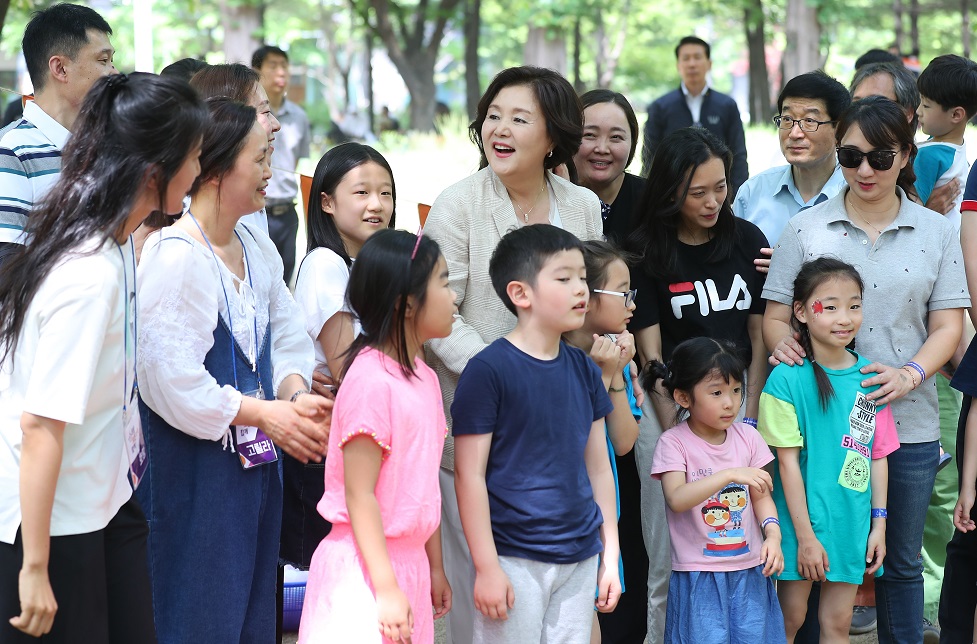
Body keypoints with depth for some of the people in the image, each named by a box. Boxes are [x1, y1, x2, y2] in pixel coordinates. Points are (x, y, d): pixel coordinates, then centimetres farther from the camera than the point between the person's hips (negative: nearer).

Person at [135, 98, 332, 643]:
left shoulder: (258, 249, 9)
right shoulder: (175, 255, -19)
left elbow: (287, 338, 12)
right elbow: (172, 379, -22)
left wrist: (296, 395, -10)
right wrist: (266, 414, -16)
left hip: (256, 457, 8)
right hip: (194, 462, -8)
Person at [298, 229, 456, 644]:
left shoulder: (424, 377, 10)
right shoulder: (371, 381, -17)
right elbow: (359, 494, -19)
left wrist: (435, 566, 18)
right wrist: (386, 589, -21)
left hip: (410, 562, 8)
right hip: (366, 567, -8)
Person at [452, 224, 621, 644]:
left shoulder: (584, 370, 8)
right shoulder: (488, 371, -11)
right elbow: (470, 475, -11)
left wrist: (610, 555, 13)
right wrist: (487, 568, -13)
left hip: (580, 559, 6)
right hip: (515, 561, -6)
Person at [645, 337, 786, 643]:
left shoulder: (746, 436, 3)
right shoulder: (674, 443, -9)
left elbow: (761, 495, 6)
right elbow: (676, 499, -23)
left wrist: (773, 534, -12)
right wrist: (729, 475, -32)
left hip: (749, 570, 4)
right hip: (699, 575, -4)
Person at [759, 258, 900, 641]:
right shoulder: (788, 378, -13)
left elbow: (878, 455, 7)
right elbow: (788, 461, -12)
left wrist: (879, 522, 4)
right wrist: (805, 535, -13)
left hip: (852, 523, 4)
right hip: (802, 522, -4)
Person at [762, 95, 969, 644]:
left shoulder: (936, 232, 6)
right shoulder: (807, 229, 3)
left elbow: (947, 326, 3)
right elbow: (775, 316, 4)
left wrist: (909, 375, -15)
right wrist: (785, 345, -19)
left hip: (908, 425, 1)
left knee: (901, 564, 10)